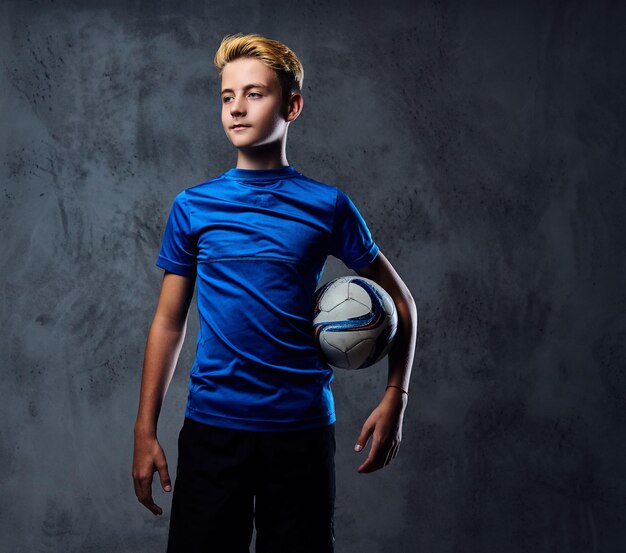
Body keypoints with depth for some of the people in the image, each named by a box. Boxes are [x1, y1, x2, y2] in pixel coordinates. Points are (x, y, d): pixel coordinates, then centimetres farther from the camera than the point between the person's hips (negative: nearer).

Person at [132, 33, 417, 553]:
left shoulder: (327, 205, 0)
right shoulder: (193, 206, 4)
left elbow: (399, 301, 8)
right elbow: (169, 322, 7)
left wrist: (394, 398, -3)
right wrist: (145, 431, 4)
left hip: (301, 430, -1)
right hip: (210, 428, 1)